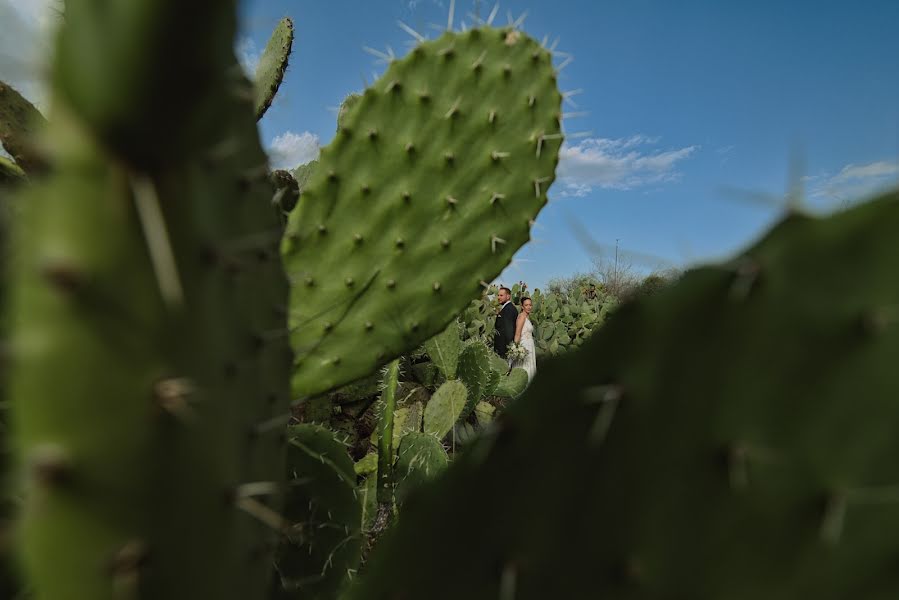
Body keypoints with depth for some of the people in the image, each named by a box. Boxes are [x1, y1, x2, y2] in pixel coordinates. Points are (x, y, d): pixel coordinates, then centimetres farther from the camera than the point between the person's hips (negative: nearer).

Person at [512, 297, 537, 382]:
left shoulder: (528, 317, 15)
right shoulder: (522, 316, -13)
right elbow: (517, 334, -19)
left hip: (529, 347, 9)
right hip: (523, 346, -9)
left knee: (529, 371, 9)